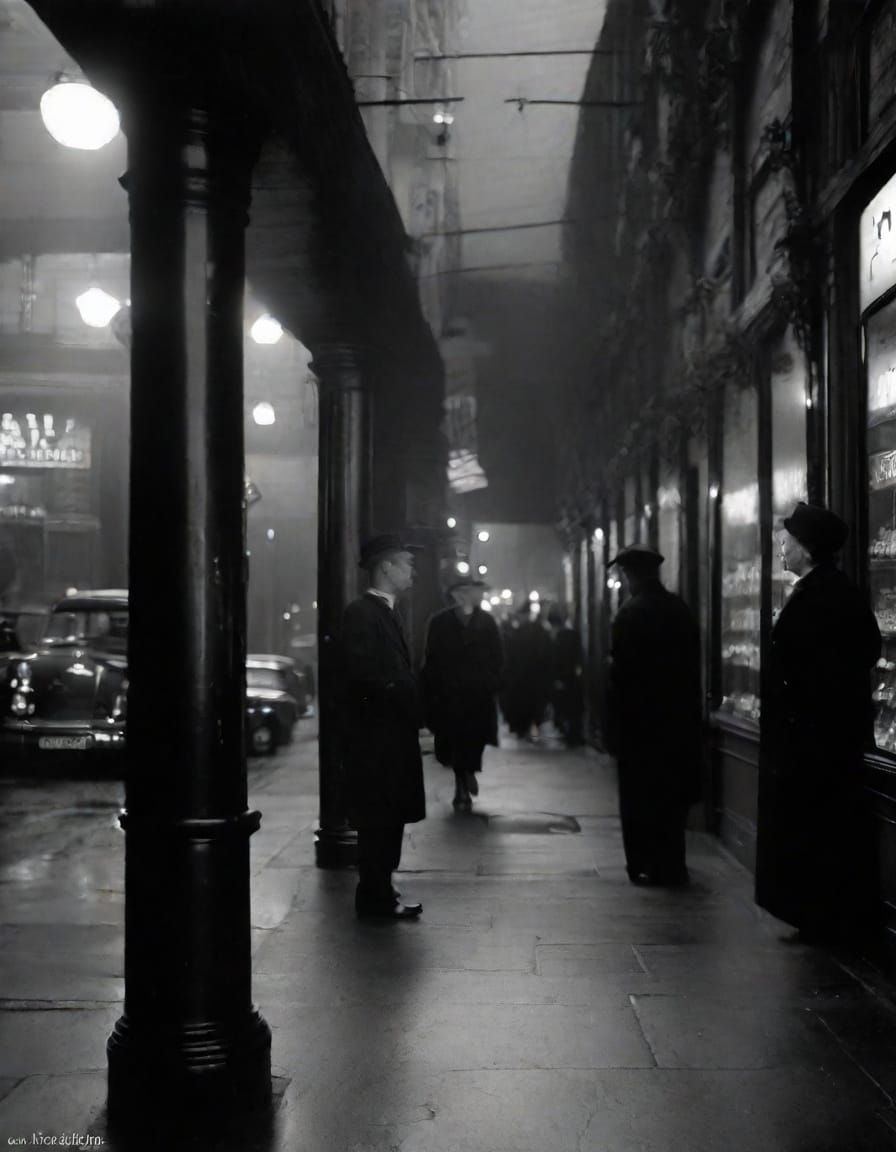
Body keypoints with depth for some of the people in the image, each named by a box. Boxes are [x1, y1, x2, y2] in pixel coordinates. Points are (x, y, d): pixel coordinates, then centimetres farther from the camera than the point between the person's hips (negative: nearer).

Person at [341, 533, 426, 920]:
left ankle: (379, 892, 20)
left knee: (389, 817, 13)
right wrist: (399, 693, -17)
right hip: (374, 736, -10)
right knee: (379, 819, -4)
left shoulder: (385, 612, 17)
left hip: (391, 733, 10)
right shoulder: (361, 613, -13)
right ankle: (375, 898, 3)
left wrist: (411, 708, 10)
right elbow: (361, 675, -22)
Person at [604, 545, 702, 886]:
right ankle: (671, 864, 20)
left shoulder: (630, 614, -13)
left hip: (639, 720, -6)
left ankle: (645, 865, 6)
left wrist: (613, 726, -10)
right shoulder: (681, 610, 4)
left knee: (639, 796, 4)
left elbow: (620, 672, -15)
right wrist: (689, 710, 14)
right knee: (673, 794, 15)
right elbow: (692, 667, 7)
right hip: (679, 717, 6)